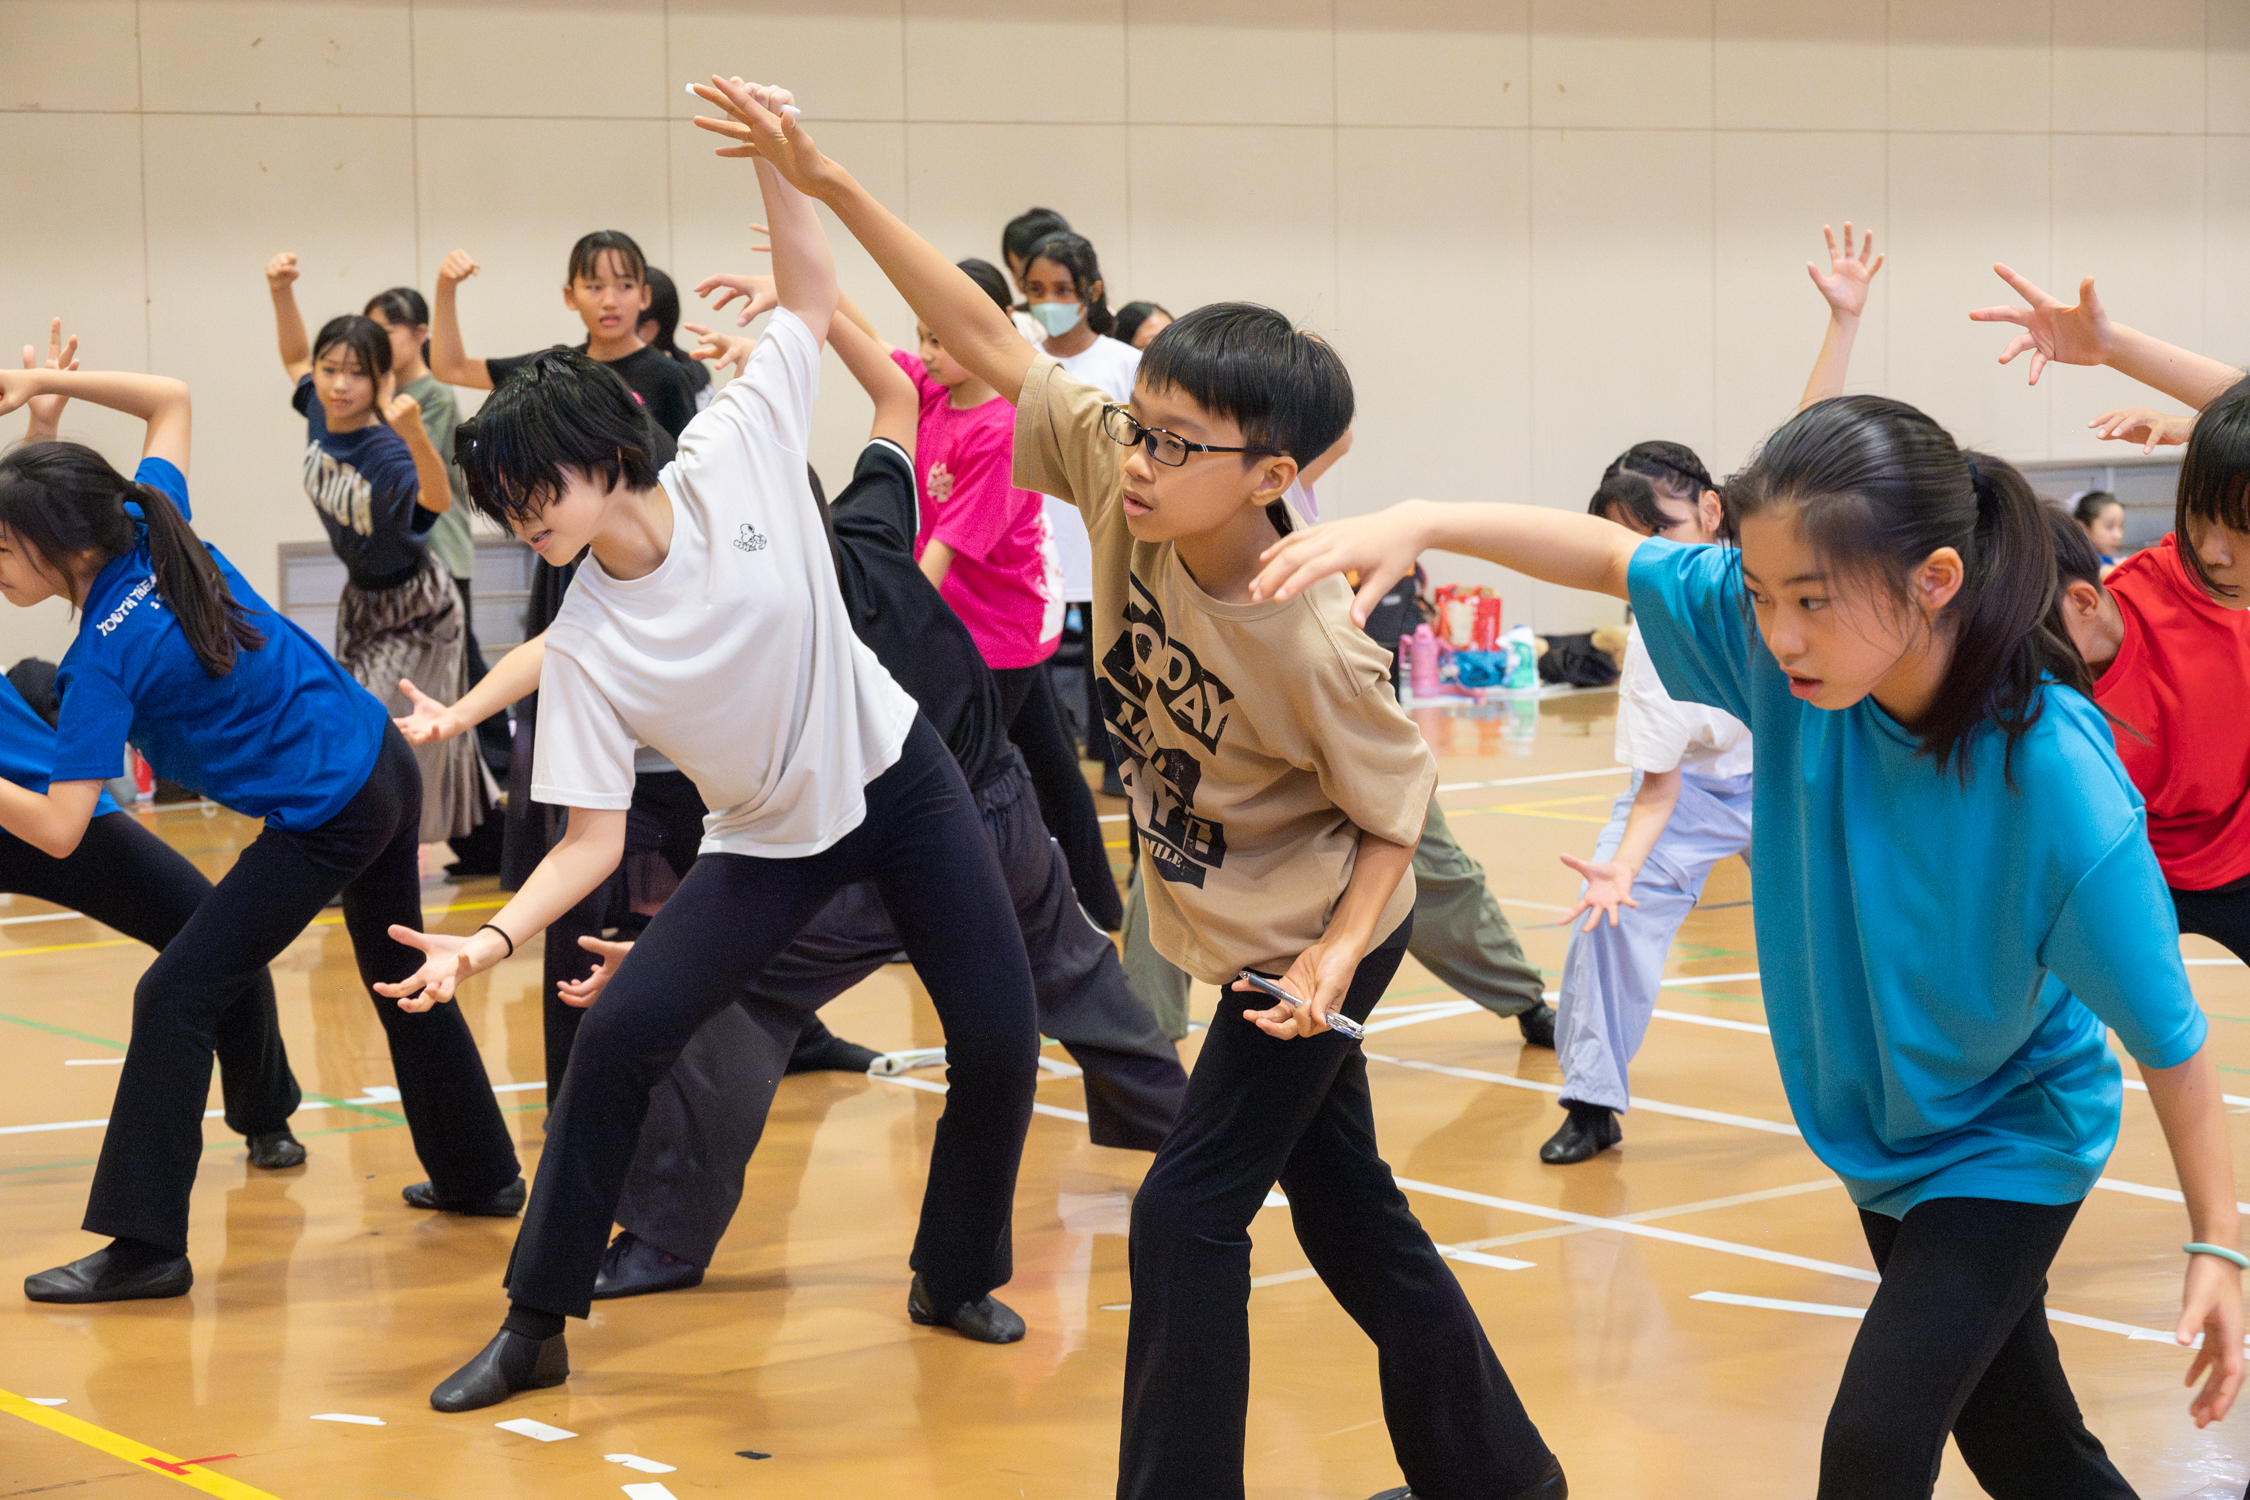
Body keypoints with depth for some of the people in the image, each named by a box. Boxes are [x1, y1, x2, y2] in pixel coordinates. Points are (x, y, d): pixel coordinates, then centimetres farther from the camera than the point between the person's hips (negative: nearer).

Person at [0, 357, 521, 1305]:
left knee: (176, 998, -7)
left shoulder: (105, 658, -21)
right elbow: (170, 400, 15)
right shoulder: (155, 536, -3)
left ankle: (144, 1245, -8)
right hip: (385, 765, 9)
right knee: (399, 976, 26)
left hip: (325, 818, -9)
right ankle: (478, 1173, 42)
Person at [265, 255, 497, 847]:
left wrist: (413, 431, -70)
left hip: (416, 609, -8)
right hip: (362, 598, 8)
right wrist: (282, 293, -5)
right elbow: (294, 359, 10)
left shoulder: (387, 450, -32)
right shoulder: (319, 416, -12)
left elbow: (437, 499, -53)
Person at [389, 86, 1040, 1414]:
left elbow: (814, 295, -7)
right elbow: (595, 840, -15)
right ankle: (536, 1328, -1)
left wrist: (776, 154, -20)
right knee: (617, 1035, -15)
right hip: (769, 841, 0)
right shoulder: (582, 646, -16)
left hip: (899, 778, 0)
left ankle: (955, 1278, 23)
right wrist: (494, 938, -29)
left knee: (1000, 1043, -4)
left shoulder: (734, 457, -17)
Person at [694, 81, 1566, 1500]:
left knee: (1189, 1212, -7)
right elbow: (993, 341, -12)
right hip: (1240, 930, 8)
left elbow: (1392, 820, -17)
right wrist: (828, 182, -16)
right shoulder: (1123, 483, -16)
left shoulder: (1316, 649, -31)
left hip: (1313, 943, -8)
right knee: (1347, 1208, 18)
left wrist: (1333, 960, -32)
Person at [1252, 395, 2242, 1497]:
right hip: (1875, 1123, 6)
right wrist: (1421, 524, -26)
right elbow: (1612, 556, -10)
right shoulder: (1772, 632, -22)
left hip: (2004, 1146, -6)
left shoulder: (2055, 784, -35)